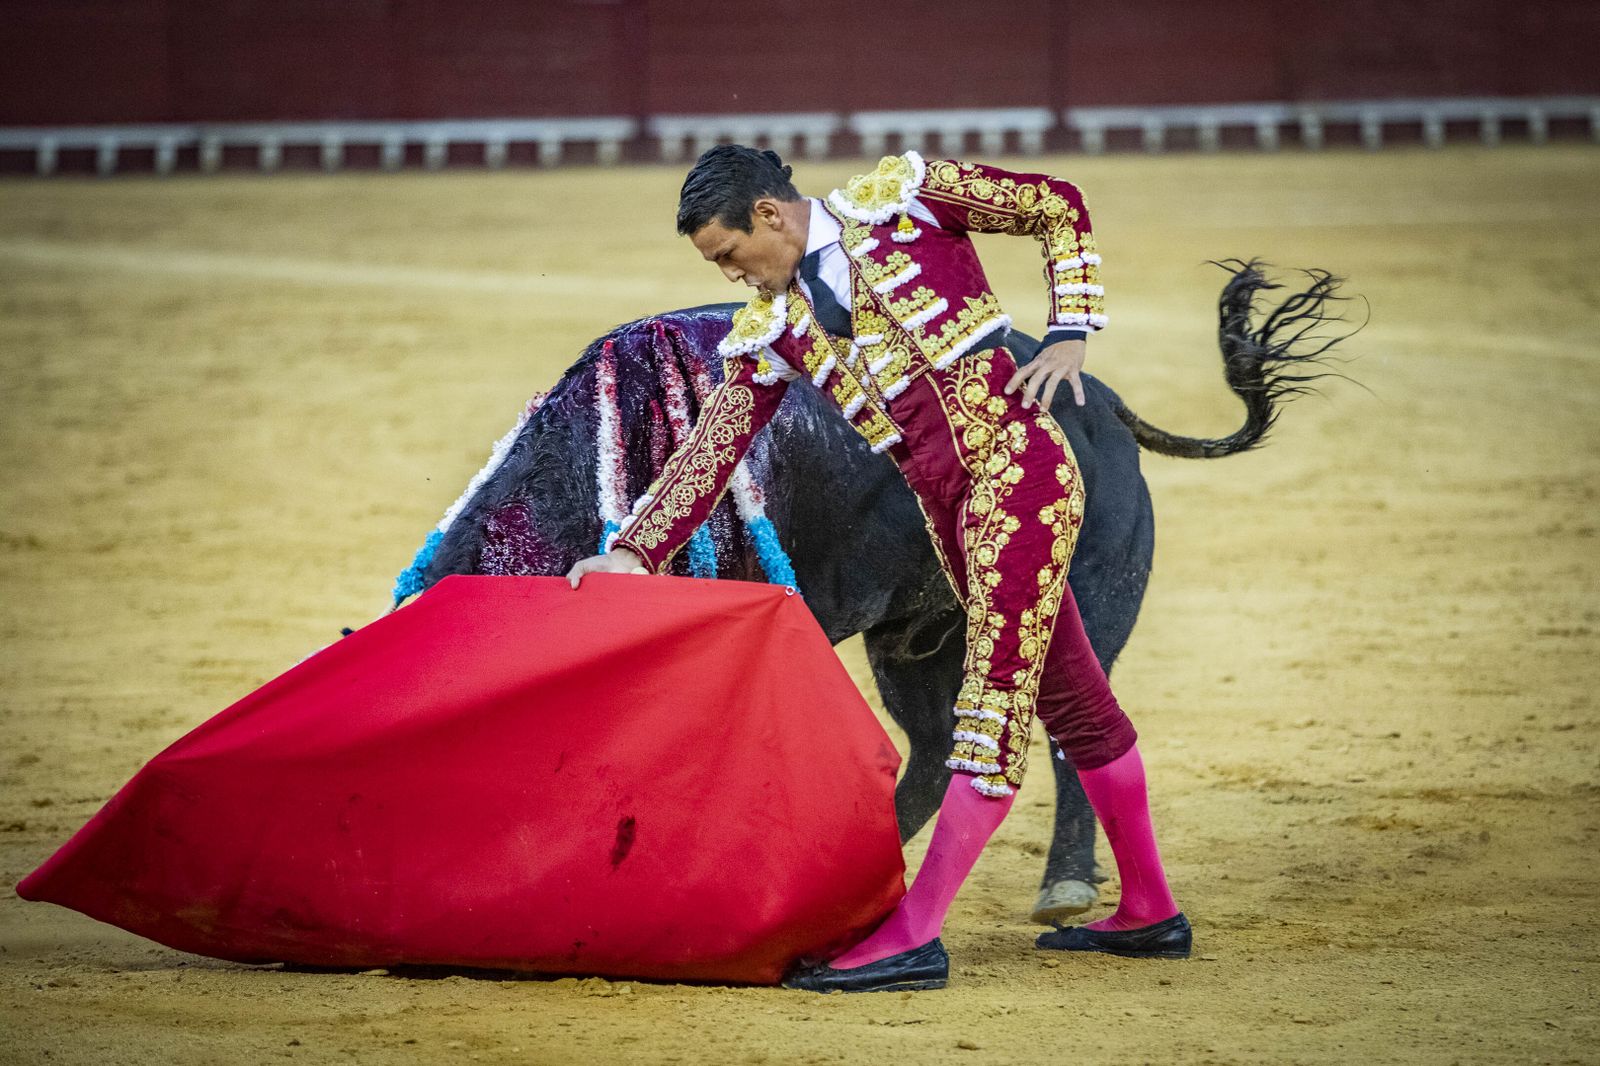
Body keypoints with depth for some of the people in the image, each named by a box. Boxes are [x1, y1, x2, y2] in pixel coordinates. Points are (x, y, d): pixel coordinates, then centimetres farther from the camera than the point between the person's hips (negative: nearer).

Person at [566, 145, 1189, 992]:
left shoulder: (900, 197, -2)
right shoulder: (768, 332, 11)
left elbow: (1058, 207, 6)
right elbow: (709, 451, 10)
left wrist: (1070, 332, -3)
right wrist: (634, 551, 1)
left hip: (1018, 465, -7)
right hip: (945, 509, 7)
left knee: (995, 703, -11)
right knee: (1068, 697, 14)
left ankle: (914, 936, -17)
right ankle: (1149, 912, 24)